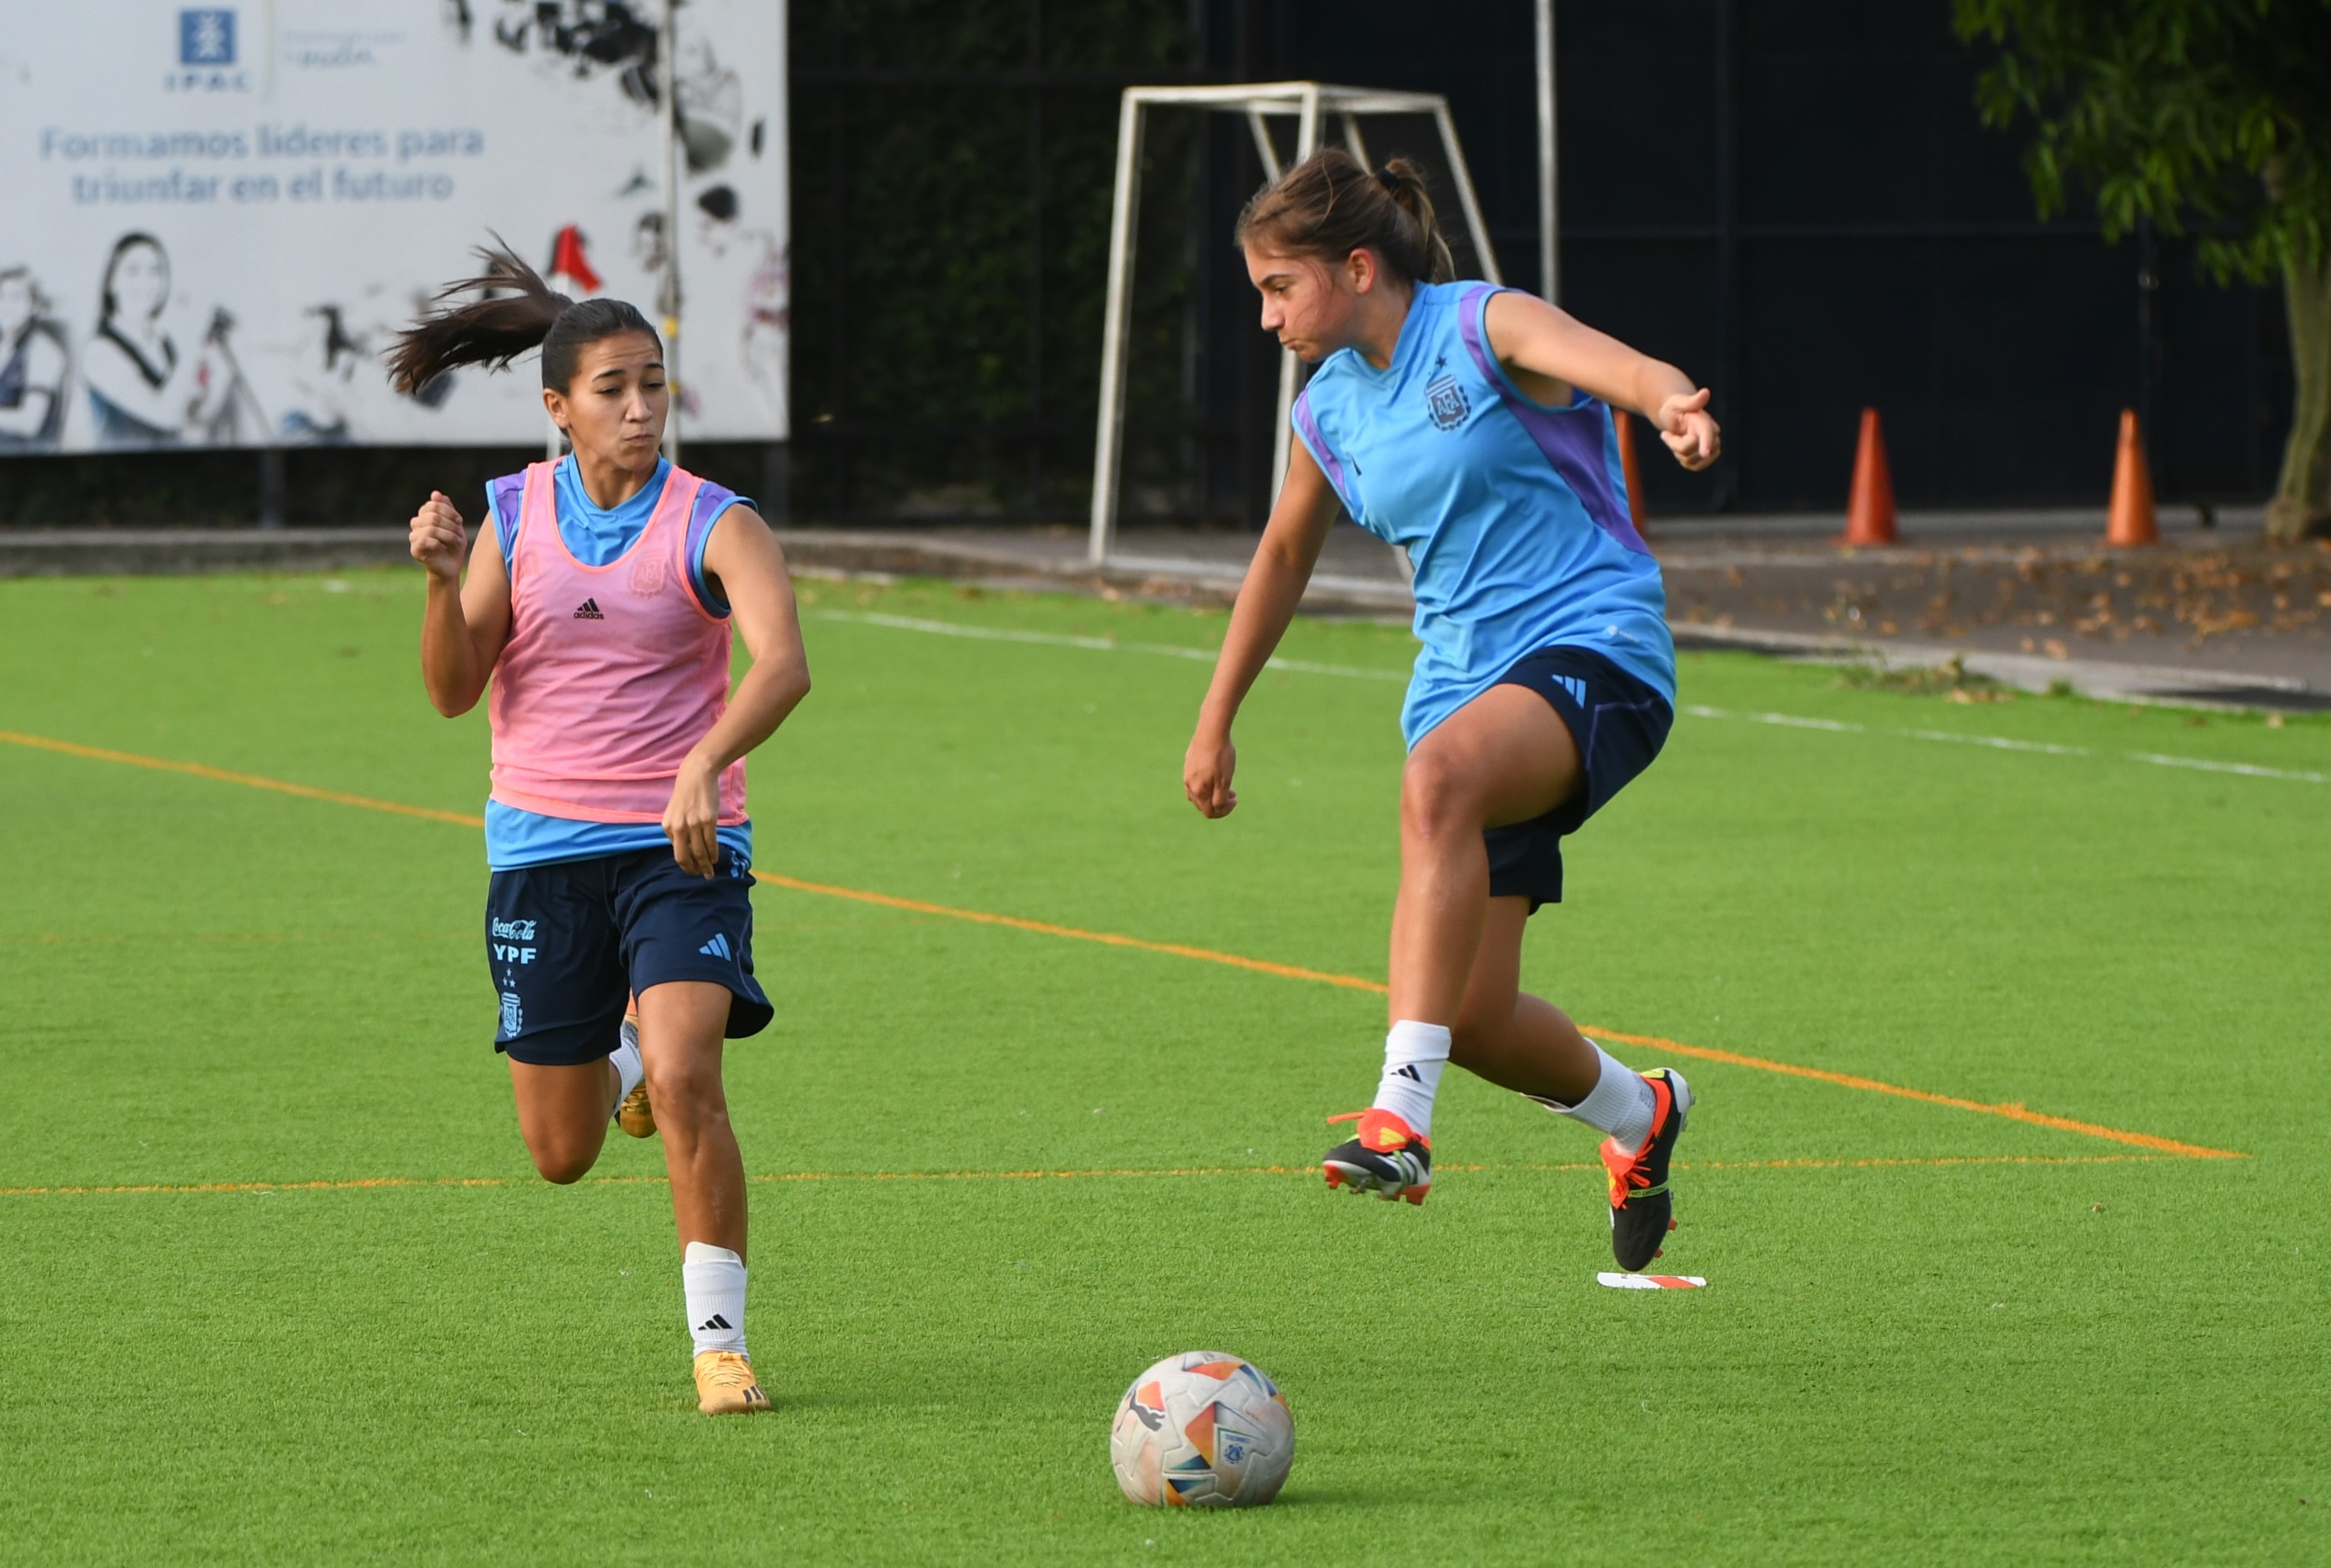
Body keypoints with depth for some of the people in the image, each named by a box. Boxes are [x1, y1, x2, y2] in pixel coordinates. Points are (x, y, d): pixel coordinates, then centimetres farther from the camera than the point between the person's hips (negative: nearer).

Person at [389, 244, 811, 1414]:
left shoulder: (714, 527, -8)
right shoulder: (515, 516, 3)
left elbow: (782, 663, -25)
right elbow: (453, 690, 0)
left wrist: (703, 765, -42)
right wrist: (443, 580, -18)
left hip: (681, 844, -3)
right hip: (541, 845, 3)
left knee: (685, 1079, -24)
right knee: (562, 1154, 8)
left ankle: (719, 1340, -13)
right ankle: (621, 1058, 45)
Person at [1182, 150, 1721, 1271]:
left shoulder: (1483, 328, -9)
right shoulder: (1331, 411, 12)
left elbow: (1595, 358, -32)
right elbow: (1285, 554, 30)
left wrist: (1668, 401, -56)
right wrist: (1217, 719, 33)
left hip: (1594, 652, -7)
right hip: (1467, 688, 7)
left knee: (1438, 777, -39)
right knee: (1474, 1017, -2)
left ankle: (1401, 1116, -45)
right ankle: (1634, 1115, 32)